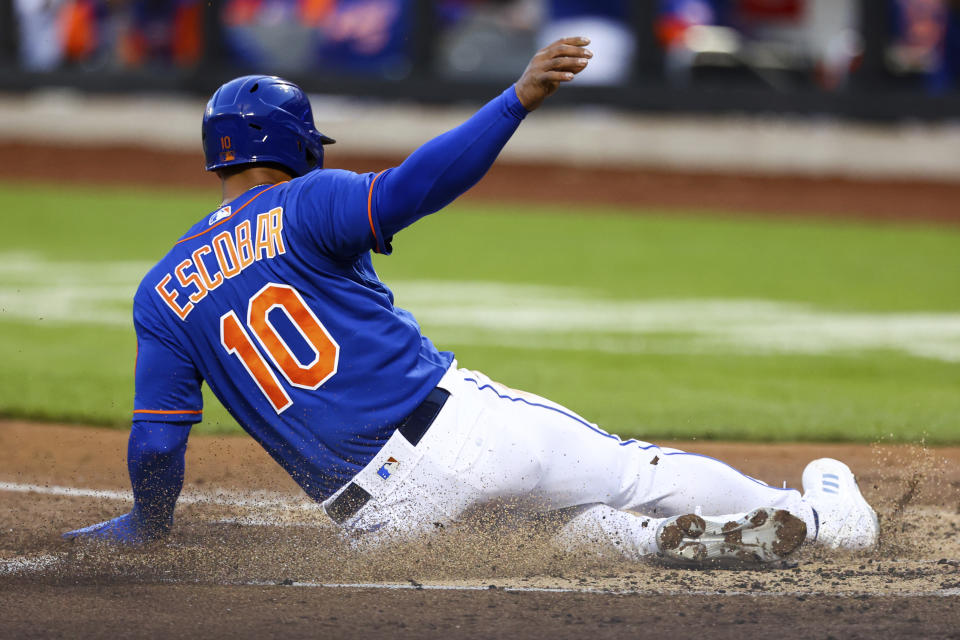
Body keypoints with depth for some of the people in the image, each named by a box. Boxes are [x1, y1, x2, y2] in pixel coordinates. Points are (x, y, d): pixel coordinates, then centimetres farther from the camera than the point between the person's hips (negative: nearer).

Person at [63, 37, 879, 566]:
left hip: (374, 510, 3)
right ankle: (822, 516, 25)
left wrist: (144, 527, 23)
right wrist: (520, 97, -22)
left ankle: (629, 538, -9)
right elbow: (409, 188, -19)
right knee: (628, 470, 16)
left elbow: (155, 444, 4)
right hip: (458, 419, -3)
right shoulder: (303, 207, 1)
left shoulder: (161, 296, 9)